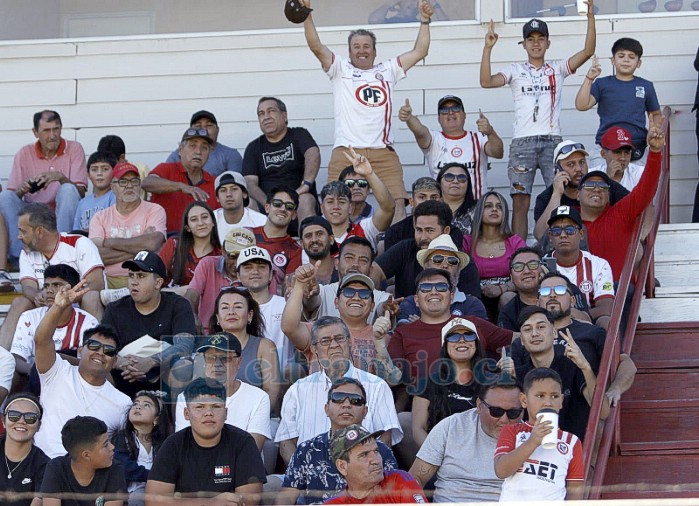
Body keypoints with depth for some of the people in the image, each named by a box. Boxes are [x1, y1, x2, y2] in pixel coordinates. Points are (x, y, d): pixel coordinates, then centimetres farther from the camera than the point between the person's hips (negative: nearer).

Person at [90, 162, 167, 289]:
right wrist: (138, 248, -6)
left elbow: (152, 244, -12)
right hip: (108, 279, 1)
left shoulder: (154, 211, 8)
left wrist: (108, 242, -2)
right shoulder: (100, 217, 15)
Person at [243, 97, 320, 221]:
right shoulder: (253, 148, 18)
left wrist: (306, 184, -30)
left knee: (305, 200, -36)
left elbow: (313, 154, -10)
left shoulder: (299, 135, 12)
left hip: (297, 199, -1)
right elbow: (250, 182, 3)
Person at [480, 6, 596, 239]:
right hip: (522, 142, 0)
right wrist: (487, 48, -11)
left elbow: (588, 51, 2)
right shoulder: (516, 71, 12)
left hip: (552, 141, 0)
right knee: (520, 202, -3)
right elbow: (486, 82, -3)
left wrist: (590, 16, -8)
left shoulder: (557, 69, 13)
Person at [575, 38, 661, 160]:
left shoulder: (646, 86, 11)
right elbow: (582, 105, -5)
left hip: (637, 145, 1)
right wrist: (589, 79, -14)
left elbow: (656, 114, 20)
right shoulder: (602, 84, 7)